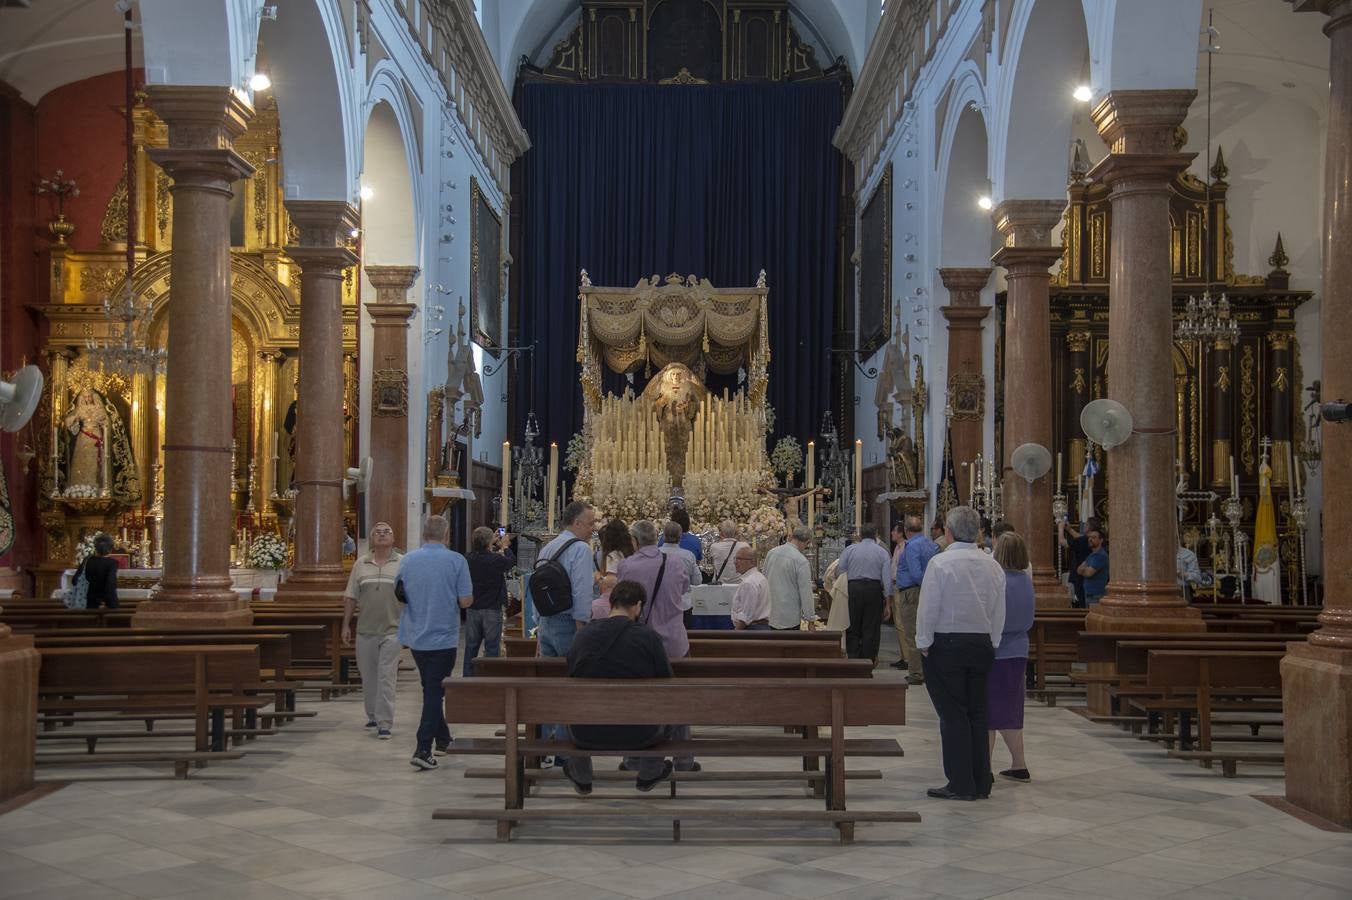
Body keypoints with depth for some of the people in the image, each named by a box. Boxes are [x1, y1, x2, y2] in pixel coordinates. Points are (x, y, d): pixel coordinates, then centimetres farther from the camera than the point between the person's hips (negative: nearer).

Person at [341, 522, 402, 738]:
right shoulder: (360, 564, 8)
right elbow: (350, 597, 10)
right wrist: (346, 625, 7)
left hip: (391, 630, -3)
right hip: (365, 630, 3)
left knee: (386, 678, -6)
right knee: (368, 677, 13)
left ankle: (384, 723, -5)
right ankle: (373, 716, 29)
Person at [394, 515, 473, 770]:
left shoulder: (407, 560, -1)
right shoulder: (456, 561, -12)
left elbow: (399, 596, 8)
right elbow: (466, 601, -13)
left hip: (415, 637, 4)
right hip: (443, 637, -4)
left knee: (431, 689, 20)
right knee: (435, 692, 1)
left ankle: (442, 739, 32)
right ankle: (423, 750, -6)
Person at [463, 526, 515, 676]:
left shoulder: (469, 559, -5)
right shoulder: (496, 560, -18)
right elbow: (512, 561, 2)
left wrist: (493, 545, 27)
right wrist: (505, 546, 17)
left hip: (472, 609, 4)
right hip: (492, 609, -4)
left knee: (471, 647, 13)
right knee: (492, 647, 4)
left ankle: (467, 678, 18)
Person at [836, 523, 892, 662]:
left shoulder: (849, 550, 5)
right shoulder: (882, 552, 3)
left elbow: (840, 571, 2)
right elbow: (887, 577, -2)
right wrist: (887, 597, 2)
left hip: (853, 589, 1)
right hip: (874, 589, -1)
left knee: (853, 626, 10)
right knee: (871, 628, 7)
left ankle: (853, 658, 5)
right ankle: (868, 660, 8)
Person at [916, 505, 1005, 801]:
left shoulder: (940, 563, -13)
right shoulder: (992, 565, 5)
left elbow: (929, 608, -12)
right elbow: (999, 612, 10)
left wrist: (923, 643, -2)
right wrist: (991, 644, 18)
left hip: (946, 644, -5)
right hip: (982, 644, 5)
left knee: (953, 714, 0)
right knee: (976, 713, 12)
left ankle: (961, 784, 1)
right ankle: (981, 783, 15)